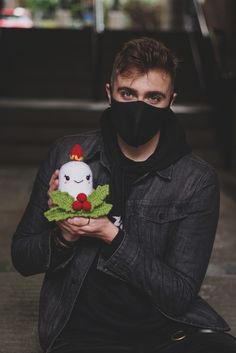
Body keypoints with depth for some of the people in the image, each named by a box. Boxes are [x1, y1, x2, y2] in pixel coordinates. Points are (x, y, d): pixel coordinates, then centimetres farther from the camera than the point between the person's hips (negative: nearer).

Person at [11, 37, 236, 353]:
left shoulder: (197, 180, -3)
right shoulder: (66, 155, 2)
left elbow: (180, 295, -6)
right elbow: (22, 258, 9)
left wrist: (112, 236, -17)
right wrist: (63, 237, -12)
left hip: (169, 327, -1)